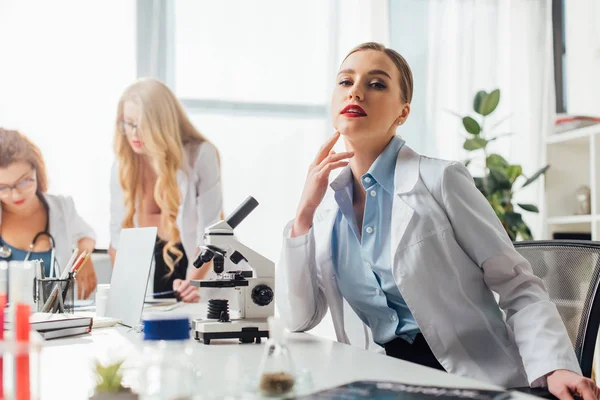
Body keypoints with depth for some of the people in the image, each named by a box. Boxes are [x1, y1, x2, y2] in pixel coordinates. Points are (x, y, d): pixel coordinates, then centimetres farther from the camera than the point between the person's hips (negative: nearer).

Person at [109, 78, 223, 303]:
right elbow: (118, 234, 7)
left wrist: (193, 281, -24)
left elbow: (209, 231, -12)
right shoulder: (123, 164, 3)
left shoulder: (200, 155, -9)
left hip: (190, 263, -2)